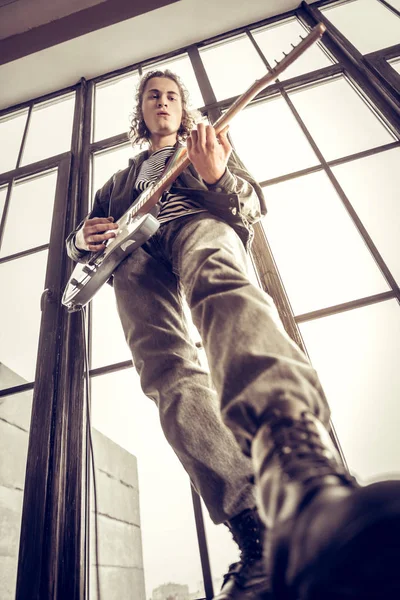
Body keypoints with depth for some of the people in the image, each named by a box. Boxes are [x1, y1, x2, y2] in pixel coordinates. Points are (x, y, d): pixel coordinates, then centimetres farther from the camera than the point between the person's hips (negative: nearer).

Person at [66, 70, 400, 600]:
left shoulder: (209, 148, 36)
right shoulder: (121, 179, 43)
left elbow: (252, 206, 18)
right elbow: (80, 238, 36)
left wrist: (217, 177, -6)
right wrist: (84, 238, 8)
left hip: (198, 223, -3)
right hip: (135, 254, 4)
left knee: (221, 285, -42)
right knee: (167, 373, -27)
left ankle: (304, 480, -67)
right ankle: (251, 517, -39)